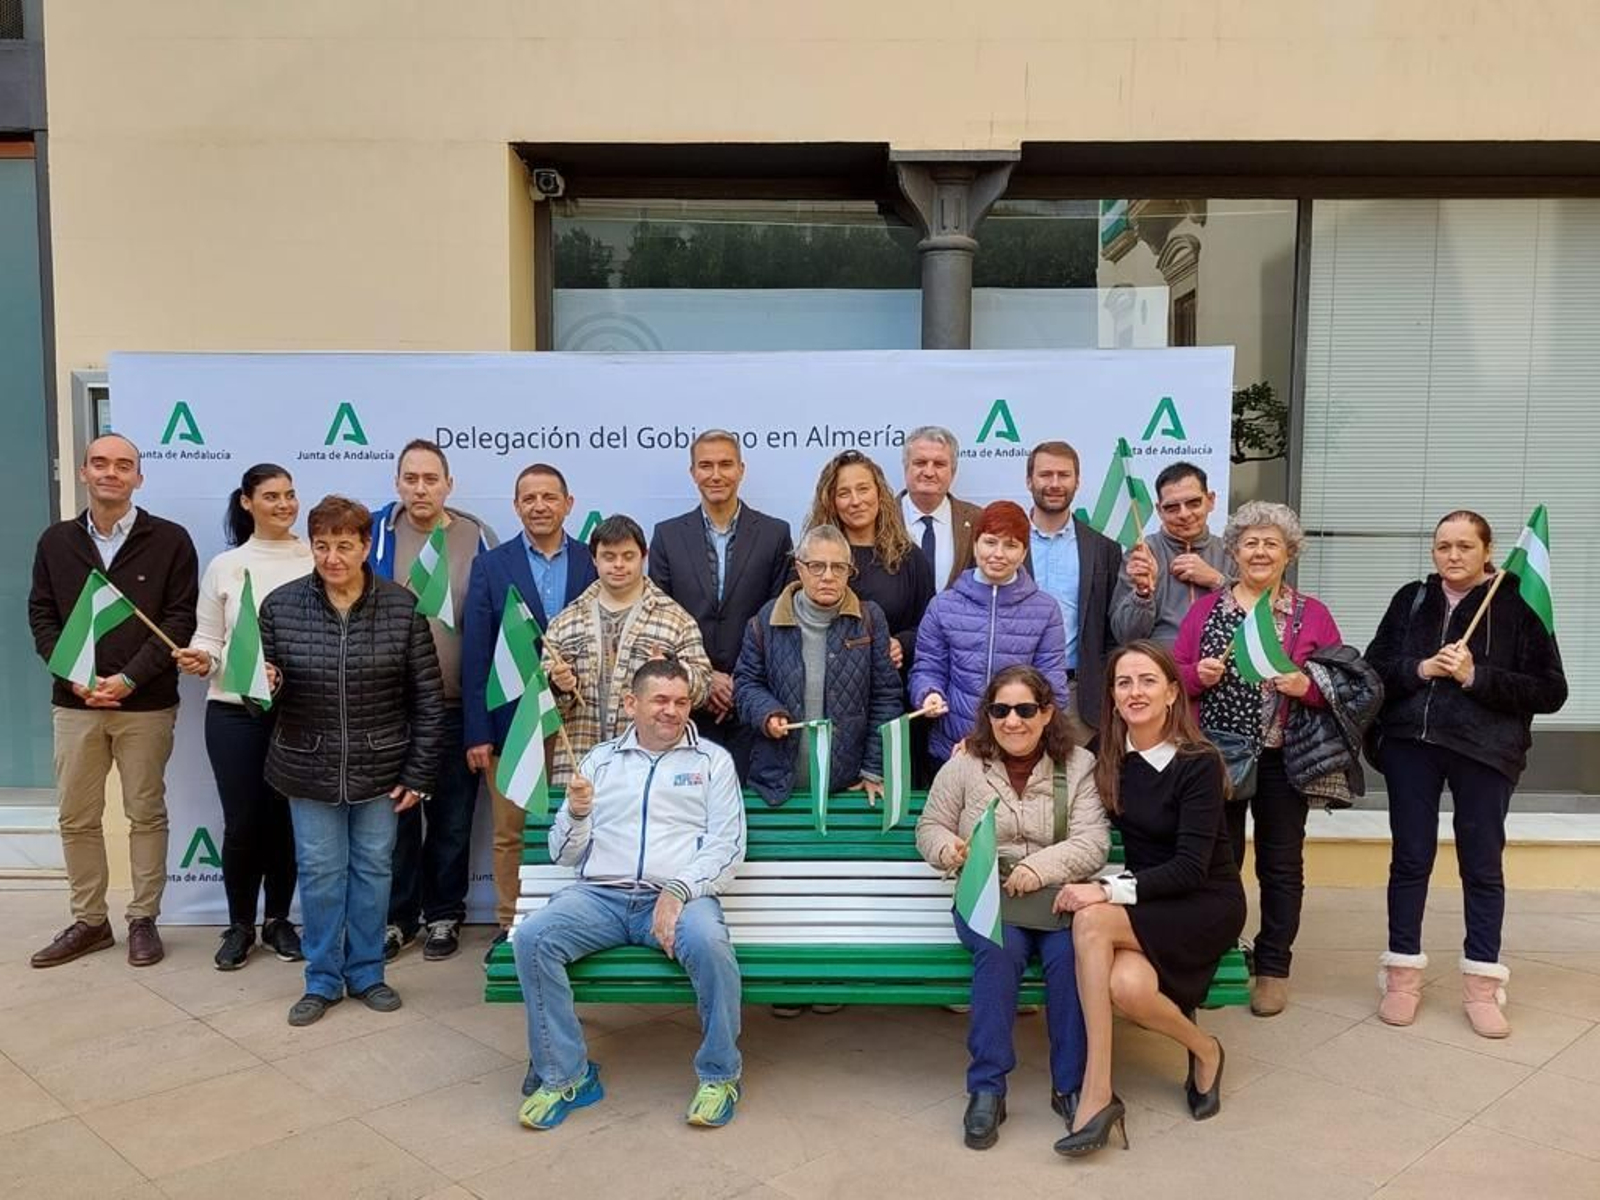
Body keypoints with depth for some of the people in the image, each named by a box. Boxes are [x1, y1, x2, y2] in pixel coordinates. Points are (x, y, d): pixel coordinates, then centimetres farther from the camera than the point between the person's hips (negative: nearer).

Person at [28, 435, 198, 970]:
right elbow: (41, 616, 6)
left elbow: (181, 619, -7)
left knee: (146, 815, 6)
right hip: (74, 704, 3)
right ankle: (89, 921, 23)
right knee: (76, 818, 9)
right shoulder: (56, 541, 8)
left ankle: (143, 920, 18)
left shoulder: (170, 540, -3)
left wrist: (131, 677, -15)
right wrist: (76, 677, -10)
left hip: (146, 705, -3)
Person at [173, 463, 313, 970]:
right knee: (242, 822, 4)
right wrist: (201, 659, -14)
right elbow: (208, 638, 7)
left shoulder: (316, 562, 1)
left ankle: (277, 920, 26)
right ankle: (239, 925, 22)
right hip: (235, 710, 0)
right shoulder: (223, 566, 5)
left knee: (287, 819, 8)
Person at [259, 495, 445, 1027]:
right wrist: (265, 684, -19)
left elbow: (428, 698, -5)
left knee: (373, 868, 12)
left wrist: (419, 774, -6)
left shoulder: (402, 607, -8)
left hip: (380, 769, 0)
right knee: (319, 873, 9)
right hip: (309, 769, 1)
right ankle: (322, 979, 25)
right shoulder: (280, 606, -5)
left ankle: (366, 972, 28)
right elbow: (264, 692, 6)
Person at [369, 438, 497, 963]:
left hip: (456, 704, 0)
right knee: (396, 814, 9)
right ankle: (397, 915, 25)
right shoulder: (375, 533, 1)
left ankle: (444, 914, 26)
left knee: (452, 817, 10)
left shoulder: (476, 538, 1)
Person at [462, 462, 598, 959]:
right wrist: (477, 732, -5)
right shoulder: (490, 566, 3)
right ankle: (509, 925, 21)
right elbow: (475, 654, 0)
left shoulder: (593, 563, 4)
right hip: (509, 720, 0)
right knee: (509, 833, 8)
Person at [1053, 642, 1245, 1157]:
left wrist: (1109, 892, -32)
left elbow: (1191, 869, -22)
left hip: (1206, 905, -4)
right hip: (1146, 901, 4)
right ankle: (1201, 1049, -4)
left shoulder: (1199, 762, -16)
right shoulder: (1109, 757, 0)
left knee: (1091, 920, -31)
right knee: (1127, 986, -32)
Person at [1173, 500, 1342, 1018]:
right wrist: (1198, 675, -14)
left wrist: (1307, 686, -18)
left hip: (1281, 758, -1)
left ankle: (1273, 968, 20)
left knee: (1281, 865, 8)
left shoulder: (1312, 614, 4)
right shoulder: (1205, 609, 8)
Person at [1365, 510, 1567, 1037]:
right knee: (1410, 859, 7)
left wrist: (1476, 676, -16)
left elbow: (1551, 691, -5)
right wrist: (1420, 668, -12)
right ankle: (1403, 974, 18)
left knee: (1482, 865, 6)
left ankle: (1482, 984, 17)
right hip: (1411, 745, 2)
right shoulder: (1410, 600, 7)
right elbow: (1373, 669, 6)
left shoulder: (1518, 606, -1)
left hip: (1484, 752, -2)